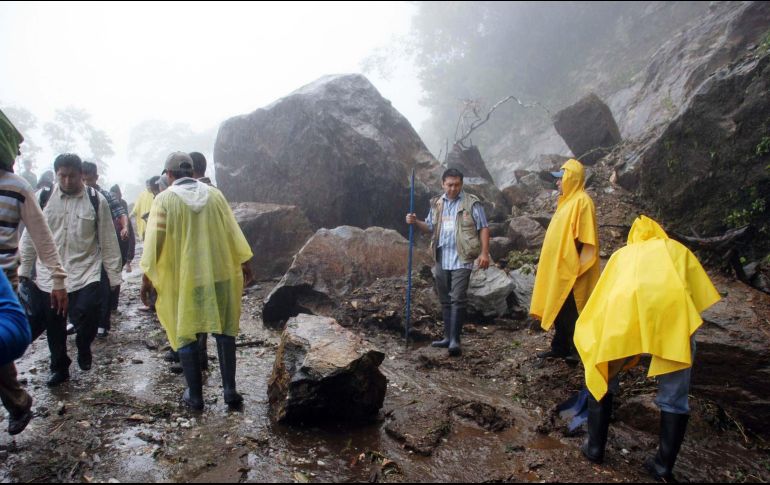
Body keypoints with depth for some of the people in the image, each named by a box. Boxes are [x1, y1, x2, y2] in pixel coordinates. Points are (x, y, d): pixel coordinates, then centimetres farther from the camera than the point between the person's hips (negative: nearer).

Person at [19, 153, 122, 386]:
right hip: (48, 277, 2)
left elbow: (108, 241, -2)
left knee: (87, 317, -18)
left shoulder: (96, 200, -4)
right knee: (54, 327, 12)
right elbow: (29, 237, 8)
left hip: (85, 273, -2)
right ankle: (59, 368, 34)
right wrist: (24, 271, 7)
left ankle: (83, 347, 16)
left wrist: (114, 276, -2)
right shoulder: (43, 198, 0)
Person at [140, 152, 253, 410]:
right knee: (224, 331, 12)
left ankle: (195, 395, 16)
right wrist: (243, 261, 14)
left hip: (184, 278, -2)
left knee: (186, 335, 10)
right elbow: (232, 230, 5)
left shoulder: (165, 199, -7)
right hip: (220, 274, 3)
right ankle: (230, 390, 13)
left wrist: (147, 275, 4)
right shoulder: (214, 194, 1)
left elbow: (154, 240, -5)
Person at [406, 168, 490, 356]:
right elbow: (430, 228, 17)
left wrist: (484, 252, -11)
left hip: (461, 259, -5)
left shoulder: (472, 203, -2)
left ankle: (455, 340, -7)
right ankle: (448, 337, 22)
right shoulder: (436, 204, 12)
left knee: (458, 299, -10)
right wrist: (416, 222, -2)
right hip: (441, 259, 6)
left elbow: (483, 228, -2)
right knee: (445, 300, 12)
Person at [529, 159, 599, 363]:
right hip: (559, 268, 9)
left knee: (572, 310, -3)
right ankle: (560, 347, 22)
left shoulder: (581, 201, -13)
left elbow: (585, 238, -18)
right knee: (559, 309, 13)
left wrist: (577, 266, -20)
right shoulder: (567, 200, 16)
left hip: (571, 270, -9)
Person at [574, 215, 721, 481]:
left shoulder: (621, 253, 36)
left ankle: (594, 448, 27)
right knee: (673, 398, 18)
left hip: (623, 306, 0)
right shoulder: (677, 249, 35)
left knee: (601, 378, 23)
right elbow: (699, 295, 23)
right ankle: (663, 467, 24)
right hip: (673, 306, 0)